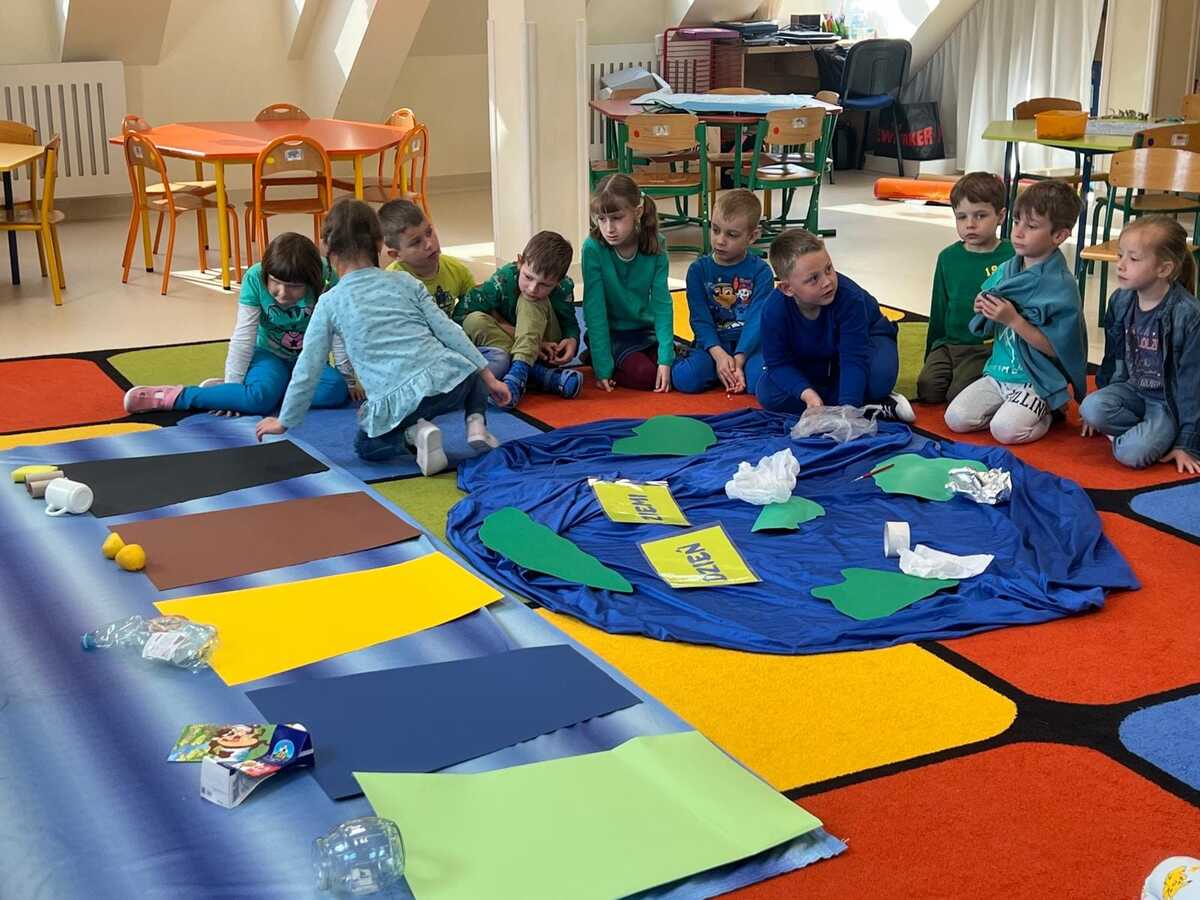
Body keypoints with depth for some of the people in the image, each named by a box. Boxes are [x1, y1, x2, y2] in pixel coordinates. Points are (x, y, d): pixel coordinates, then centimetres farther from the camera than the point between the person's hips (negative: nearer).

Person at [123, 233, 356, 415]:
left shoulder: (326, 279, -25)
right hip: (269, 354, -2)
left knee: (336, 389, -30)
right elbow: (243, 337, -19)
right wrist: (233, 385, -18)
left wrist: (349, 381, -8)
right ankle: (172, 397, -25)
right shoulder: (255, 277, -24)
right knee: (260, 397, -34)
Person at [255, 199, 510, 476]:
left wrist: (284, 421, 21)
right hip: (448, 380, 2)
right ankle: (476, 422, 5)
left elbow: (307, 370, 10)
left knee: (368, 447, 28)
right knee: (474, 379, 37)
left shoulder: (330, 303, 8)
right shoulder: (405, 281, 14)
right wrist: (487, 375, 16)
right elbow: (447, 329, 10)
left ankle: (414, 433, -3)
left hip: (398, 401, -2)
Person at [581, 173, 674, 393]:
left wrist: (666, 358, -22)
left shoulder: (655, 246, -11)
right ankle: (594, 357, 2)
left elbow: (661, 303, -12)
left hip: (645, 330, 3)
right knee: (643, 374, -25)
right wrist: (602, 365, -23)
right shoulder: (593, 248, -19)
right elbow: (594, 309, -19)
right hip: (610, 333, -3)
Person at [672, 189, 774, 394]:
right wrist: (719, 355, -21)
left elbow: (757, 320, -9)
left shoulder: (760, 271, -1)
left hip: (749, 346, 0)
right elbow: (700, 319, -4)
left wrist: (739, 360, -23)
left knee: (760, 380, -33)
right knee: (684, 378, -29)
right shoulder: (698, 270, 2)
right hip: (713, 345, 1)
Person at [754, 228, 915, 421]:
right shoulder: (773, 310, -31)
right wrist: (807, 394, -39)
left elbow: (855, 359, -38)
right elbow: (778, 363, -22)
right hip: (810, 363, 4)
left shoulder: (850, 297, -37)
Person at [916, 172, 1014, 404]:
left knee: (959, 394, -23)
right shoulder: (949, 257, 9)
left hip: (988, 346, -4)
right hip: (949, 342, 4)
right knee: (927, 389, -18)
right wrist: (930, 358, 18)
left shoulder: (1011, 257, -6)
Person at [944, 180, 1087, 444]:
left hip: (1037, 381, -6)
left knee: (1006, 429, -26)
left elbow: (1055, 348, -17)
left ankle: (1045, 413, 4)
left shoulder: (1061, 285, -15)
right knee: (955, 418, -10)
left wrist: (1013, 319, -22)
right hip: (998, 372, 6)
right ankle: (1012, 408, 11)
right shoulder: (1005, 271, 5)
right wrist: (984, 311, -8)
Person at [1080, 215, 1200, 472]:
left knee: (1132, 453, -27)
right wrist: (1102, 409, 19)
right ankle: (1147, 432, -4)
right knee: (1091, 408, -25)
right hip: (1132, 388, 6)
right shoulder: (1120, 301, -4)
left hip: (1169, 401, -5)